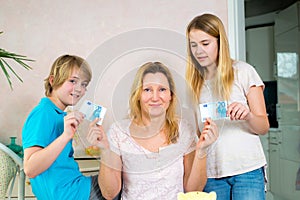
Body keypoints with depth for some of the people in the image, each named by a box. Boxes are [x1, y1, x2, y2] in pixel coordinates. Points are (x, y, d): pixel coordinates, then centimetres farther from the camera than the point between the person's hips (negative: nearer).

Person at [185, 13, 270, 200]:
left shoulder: (243, 71, -1)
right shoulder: (193, 82, 9)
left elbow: (263, 127, -2)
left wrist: (248, 115, -22)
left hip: (247, 170, -3)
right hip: (210, 173, 3)